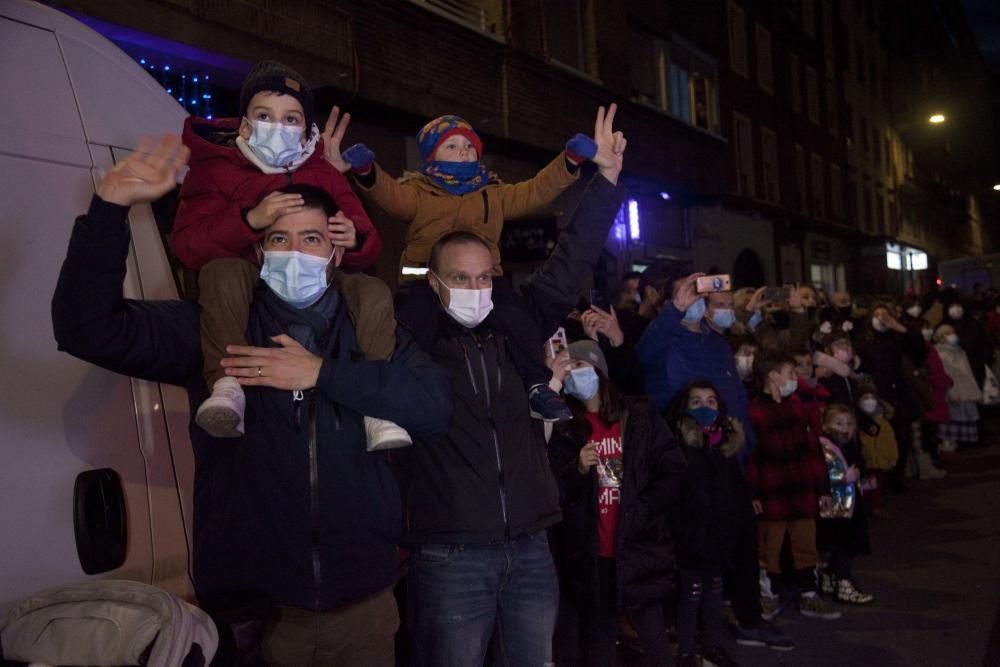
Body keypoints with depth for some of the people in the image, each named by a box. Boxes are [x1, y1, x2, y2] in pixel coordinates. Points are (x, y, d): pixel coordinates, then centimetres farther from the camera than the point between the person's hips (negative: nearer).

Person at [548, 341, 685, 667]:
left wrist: (641, 512, -7)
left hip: (639, 549, -1)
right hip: (589, 555, 1)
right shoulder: (562, 429, 4)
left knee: (654, 639, 1)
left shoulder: (640, 417, 4)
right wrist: (578, 470, -17)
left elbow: (673, 471, 2)